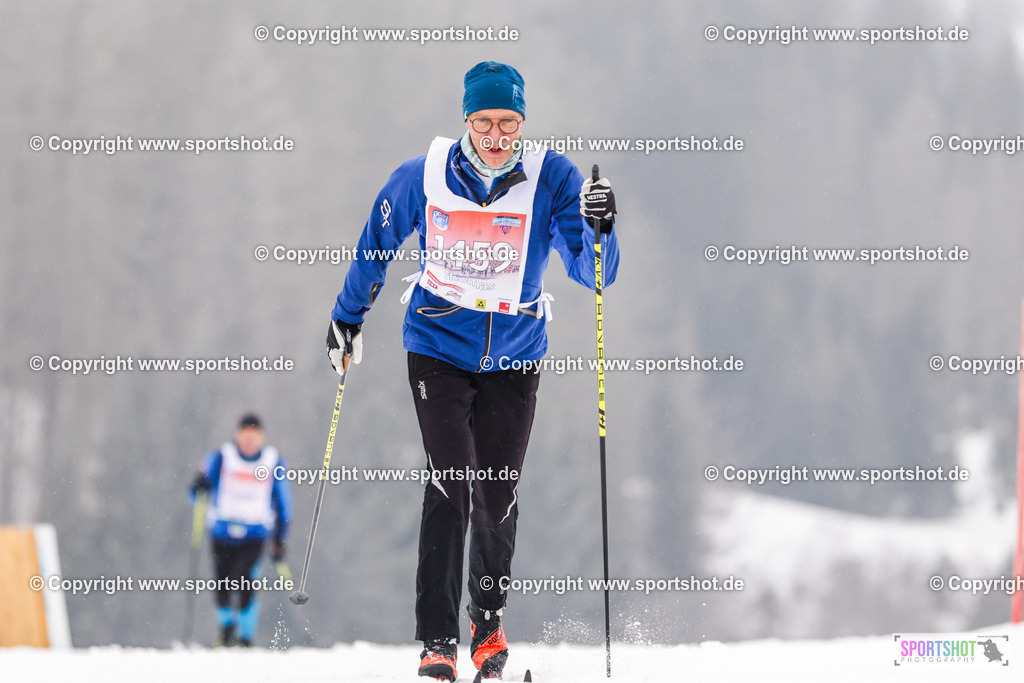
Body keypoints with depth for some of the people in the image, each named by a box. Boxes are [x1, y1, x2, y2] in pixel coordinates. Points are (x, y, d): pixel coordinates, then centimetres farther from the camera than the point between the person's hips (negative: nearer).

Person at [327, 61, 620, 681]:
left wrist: (598, 229, -35)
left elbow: (592, 274, -15)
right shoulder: (423, 178, -8)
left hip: (513, 359, 1)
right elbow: (377, 245, 10)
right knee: (450, 484, -15)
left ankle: (490, 621, 28)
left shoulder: (552, 181, -10)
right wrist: (348, 319, 19)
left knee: (497, 497, 1)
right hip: (439, 346, 0)